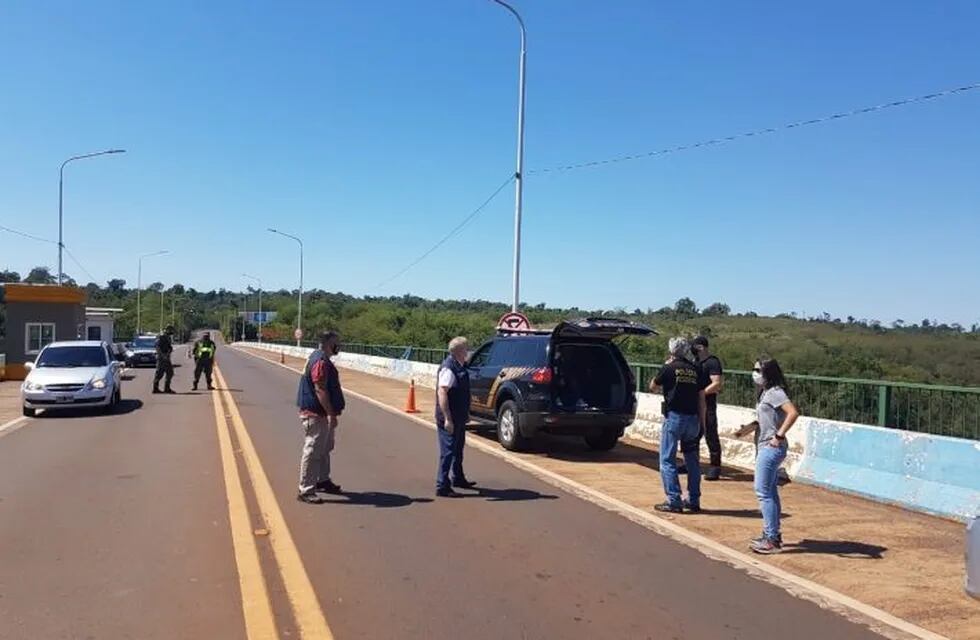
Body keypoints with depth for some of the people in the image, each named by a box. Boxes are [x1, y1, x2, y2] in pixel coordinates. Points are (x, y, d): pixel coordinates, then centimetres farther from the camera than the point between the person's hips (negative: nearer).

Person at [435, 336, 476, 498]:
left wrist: (465, 414, 23)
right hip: (449, 419, -10)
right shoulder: (448, 368, -20)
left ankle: (458, 479, 37)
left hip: (459, 418, 10)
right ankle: (442, 487, 3)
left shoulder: (460, 367, 10)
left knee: (458, 450, 22)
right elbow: (442, 393, -26)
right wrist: (447, 419, -28)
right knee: (448, 452, -4)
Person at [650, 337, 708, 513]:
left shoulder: (669, 368, -6)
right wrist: (702, 422, 12)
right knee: (692, 461, 15)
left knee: (667, 460, 2)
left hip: (674, 417, -5)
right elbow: (701, 398, 6)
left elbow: (653, 388, 8)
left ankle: (674, 501, -2)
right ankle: (694, 501, 20)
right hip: (693, 419, 5)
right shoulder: (697, 370, 5)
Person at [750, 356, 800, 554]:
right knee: (770, 492, 16)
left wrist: (779, 436, -25)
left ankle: (772, 540, -1)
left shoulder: (775, 392, -16)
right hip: (766, 448, 10)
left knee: (763, 492, -6)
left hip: (771, 449, -10)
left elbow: (793, 412, -28)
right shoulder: (766, 392, 13)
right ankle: (773, 534, 25)